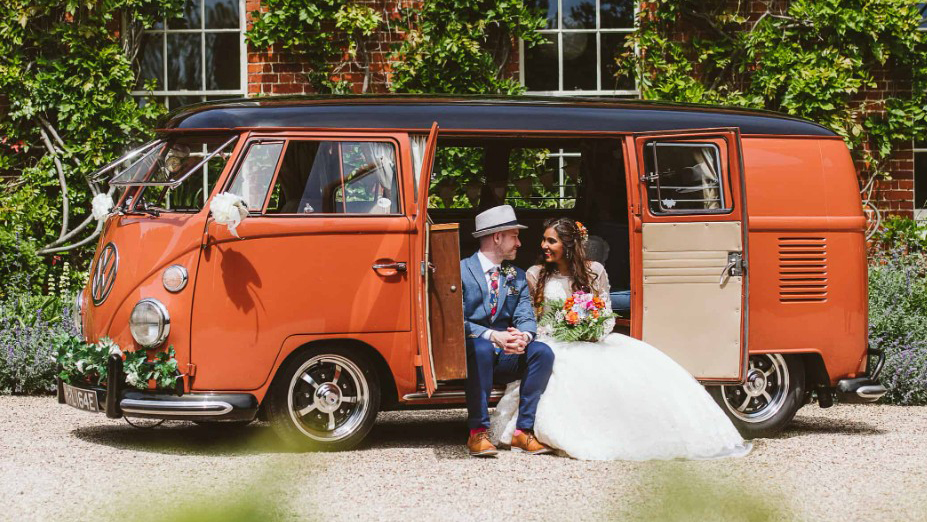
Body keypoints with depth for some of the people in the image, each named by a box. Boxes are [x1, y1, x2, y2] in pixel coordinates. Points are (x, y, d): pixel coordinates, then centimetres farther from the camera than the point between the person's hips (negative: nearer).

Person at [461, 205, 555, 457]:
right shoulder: (461, 271, -2)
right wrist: (493, 336, -27)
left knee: (542, 351, -23)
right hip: (472, 353, -4)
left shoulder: (517, 276, 16)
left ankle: (523, 430, -18)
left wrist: (523, 336, -20)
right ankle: (478, 432, -31)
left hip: (507, 360, 4)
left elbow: (526, 318, 5)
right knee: (481, 348, -38)